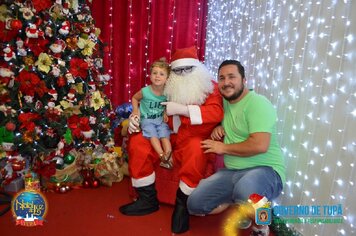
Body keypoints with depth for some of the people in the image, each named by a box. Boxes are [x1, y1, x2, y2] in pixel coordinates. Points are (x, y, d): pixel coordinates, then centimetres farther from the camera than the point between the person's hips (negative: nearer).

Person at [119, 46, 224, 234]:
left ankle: (182, 205, -19)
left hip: (194, 140, -5)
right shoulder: (168, 89, 13)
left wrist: (181, 109, -23)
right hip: (167, 138, 5)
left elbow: (216, 113, -17)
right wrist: (135, 118, -1)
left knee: (196, 150, -38)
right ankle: (148, 199, -4)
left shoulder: (210, 87, 1)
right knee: (137, 142, -13)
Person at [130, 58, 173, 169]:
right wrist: (135, 111, -6)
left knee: (165, 135, -17)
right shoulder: (145, 91, -14)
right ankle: (162, 156, -31)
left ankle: (168, 156, -23)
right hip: (147, 119, -2)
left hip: (160, 119, 2)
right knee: (153, 134, -23)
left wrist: (166, 113, -6)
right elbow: (134, 98, 5)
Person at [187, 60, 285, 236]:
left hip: (264, 169, -7)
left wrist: (223, 148, -13)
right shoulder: (224, 102, 11)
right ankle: (240, 204, 15)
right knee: (194, 204, -4)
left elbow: (260, 145, -25)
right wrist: (218, 127, 6)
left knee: (245, 191, -41)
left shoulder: (257, 103, -14)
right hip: (231, 171, 7)